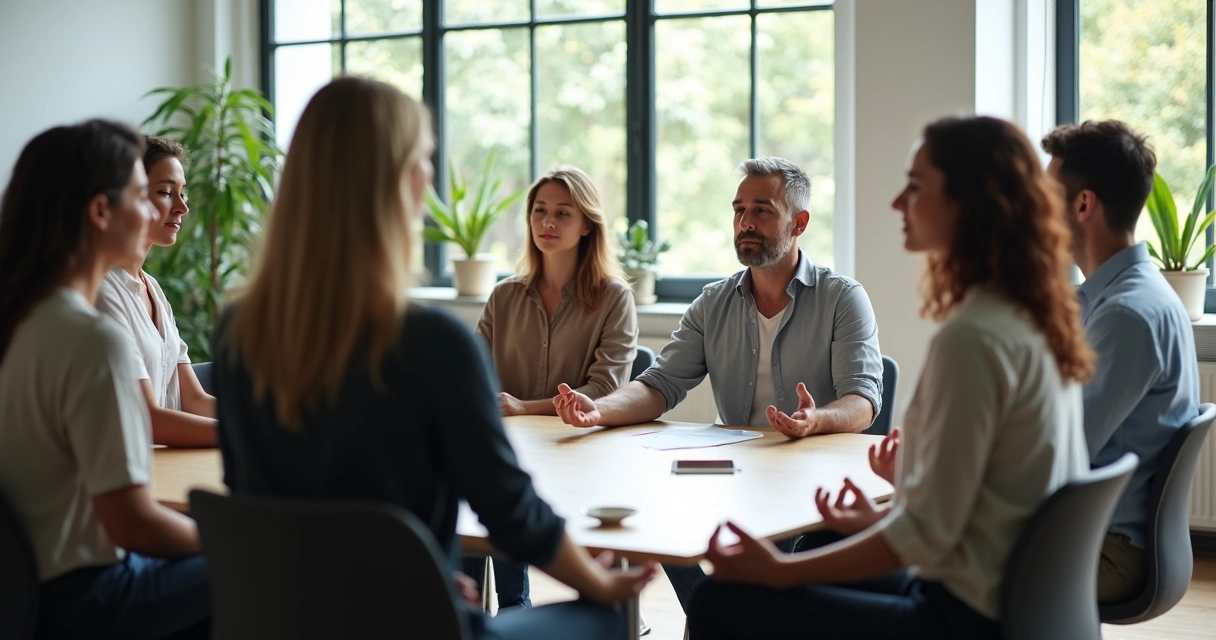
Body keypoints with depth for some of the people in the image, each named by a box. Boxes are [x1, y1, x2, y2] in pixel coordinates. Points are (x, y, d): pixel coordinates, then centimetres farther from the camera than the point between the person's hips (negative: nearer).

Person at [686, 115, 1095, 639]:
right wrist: (885, 517, 19)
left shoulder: (971, 338, -22)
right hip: (1021, 596, 10)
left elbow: (927, 532, -22)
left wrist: (781, 571, -14)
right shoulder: (1036, 321, 6)